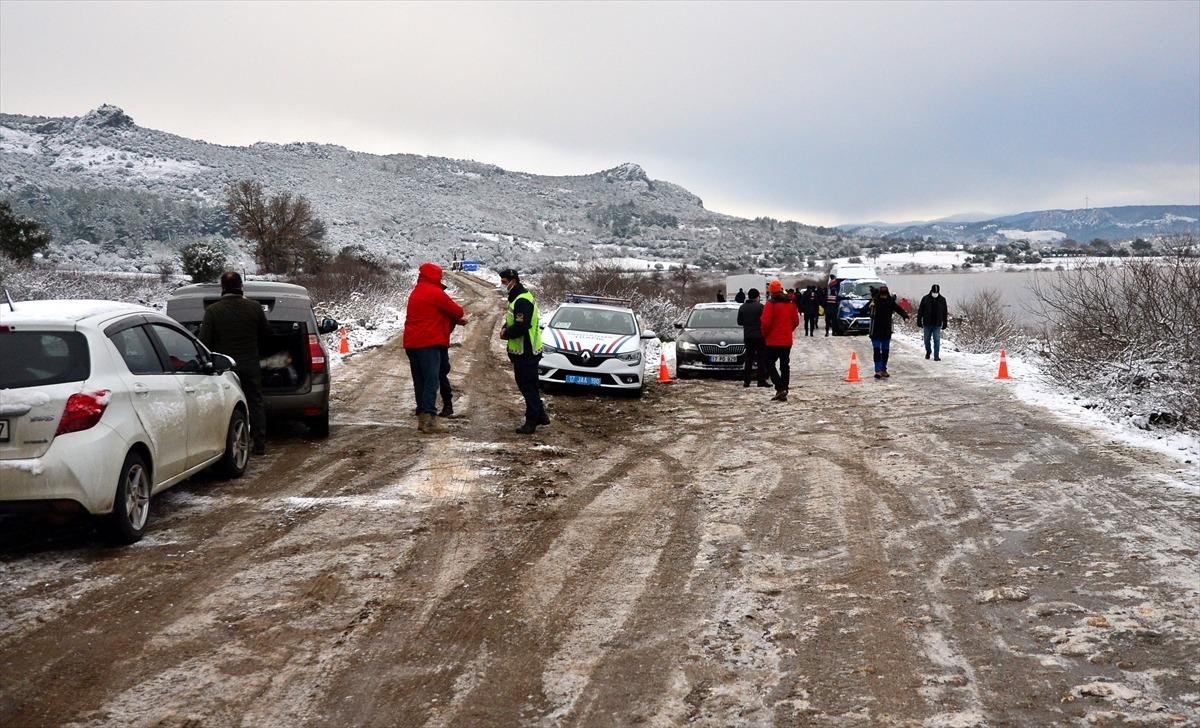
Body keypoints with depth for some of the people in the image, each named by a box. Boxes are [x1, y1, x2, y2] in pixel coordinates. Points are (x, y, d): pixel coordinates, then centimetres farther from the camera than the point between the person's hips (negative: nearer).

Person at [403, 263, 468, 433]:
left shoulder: (416, 292, 20)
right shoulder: (435, 293, -10)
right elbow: (455, 310, -4)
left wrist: (456, 319, 12)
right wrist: (461, 315, 19)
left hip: (412, 343, 9)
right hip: (429, 343, -9)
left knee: (419, 381, 11)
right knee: (432, 380, -10)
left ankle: (422, 418, 13)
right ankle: (429, 418, -17)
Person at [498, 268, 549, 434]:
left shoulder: (522, 301, -21)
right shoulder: (516, 297, 14)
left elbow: (521, 327, -27)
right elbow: (512, 319, 25)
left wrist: (506, 334, -12)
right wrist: (505, 328, 4)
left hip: (526, 352, -11)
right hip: (522, 351, 11)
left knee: (528, 387, -5)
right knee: (525, 385, 17)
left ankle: (531, 422, 0)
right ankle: (540, 415, 26)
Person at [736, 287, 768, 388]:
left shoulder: (742, 307, 5)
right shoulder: (760, 306, -10)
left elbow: (739, 322, 11)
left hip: (747, 336, 5)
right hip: (759, 335, -5)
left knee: (749, 358, 10)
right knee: (761, 359, -1)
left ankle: (746, 381, 6)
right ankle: (761, 380, -5)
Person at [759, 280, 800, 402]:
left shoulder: (771, 304, -12)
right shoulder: (791, 303, 7)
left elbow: (766, 322, -17)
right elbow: (796, 321, 10)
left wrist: (765, 335, -2)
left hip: (773, 341, -6)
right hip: (787, 341, 6)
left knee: (770, 364, 2)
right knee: (785, 365, 10)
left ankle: (780, 388, -14)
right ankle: (783, 394, 10)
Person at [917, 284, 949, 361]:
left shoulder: (942, 299, 1)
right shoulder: (925, 299, -4)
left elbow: (945, 313, 7)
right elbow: (920, 311, 0)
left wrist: (944, 324, 6)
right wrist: (919, 322, -4)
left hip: (937, 325, 0)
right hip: (927, 324, 0)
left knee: (937, 340, -5)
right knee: (927, 339, 11)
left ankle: (936, 356, -1)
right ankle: (928, 351, 35)